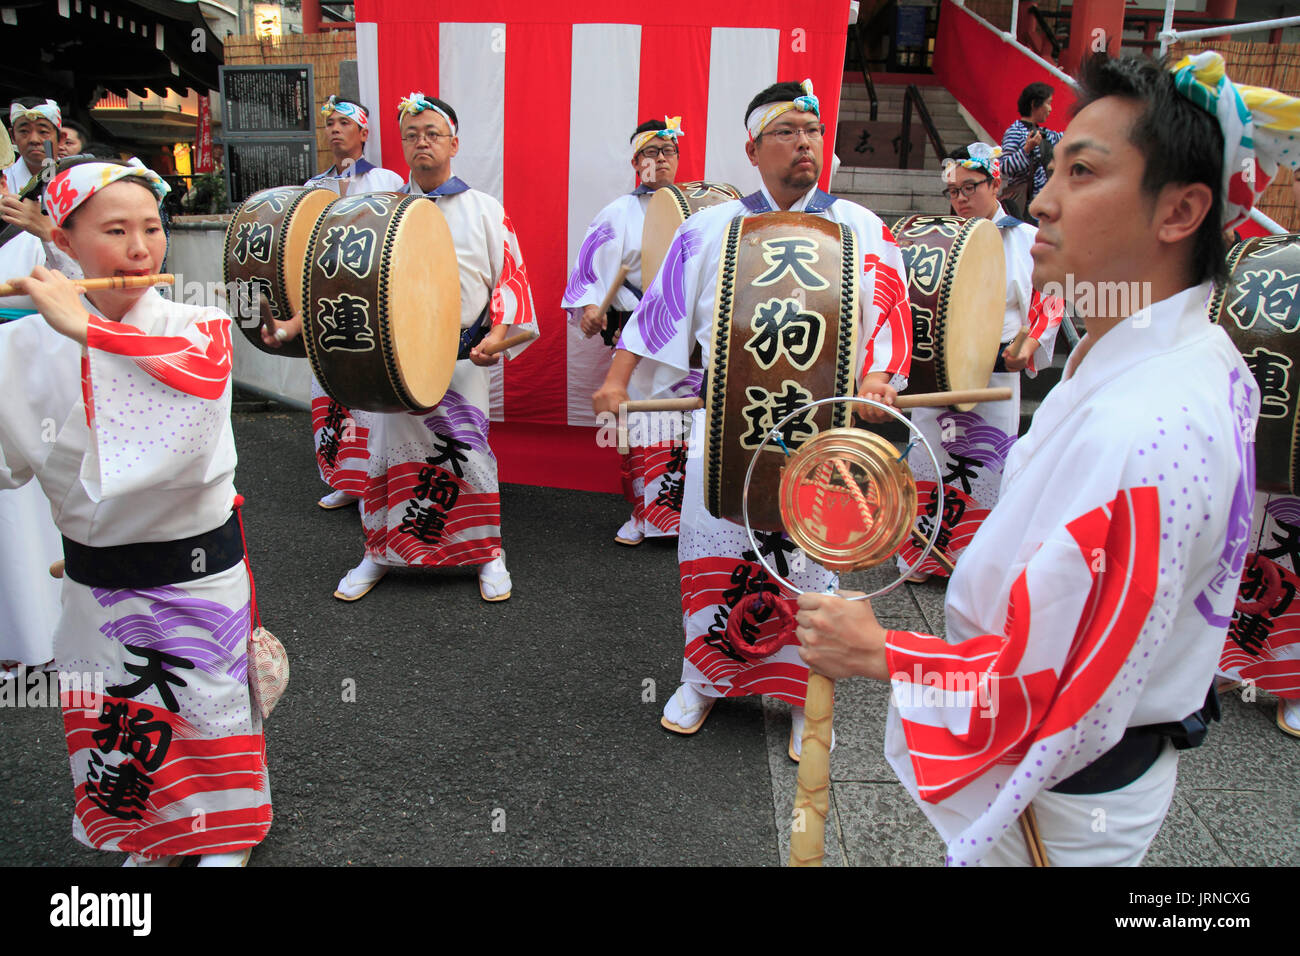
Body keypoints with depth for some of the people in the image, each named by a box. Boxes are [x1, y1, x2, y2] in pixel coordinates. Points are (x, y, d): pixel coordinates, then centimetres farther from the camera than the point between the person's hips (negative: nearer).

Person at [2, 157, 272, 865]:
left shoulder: (199, 323, -11)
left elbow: (196, 380, -33)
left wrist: (85, 327, -32)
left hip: (195, 567, -3)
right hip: (94, 576, 3)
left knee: (208, 713, 14)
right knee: (110, 726, 19)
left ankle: (225, 844, 41)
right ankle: (148, 842, 46)